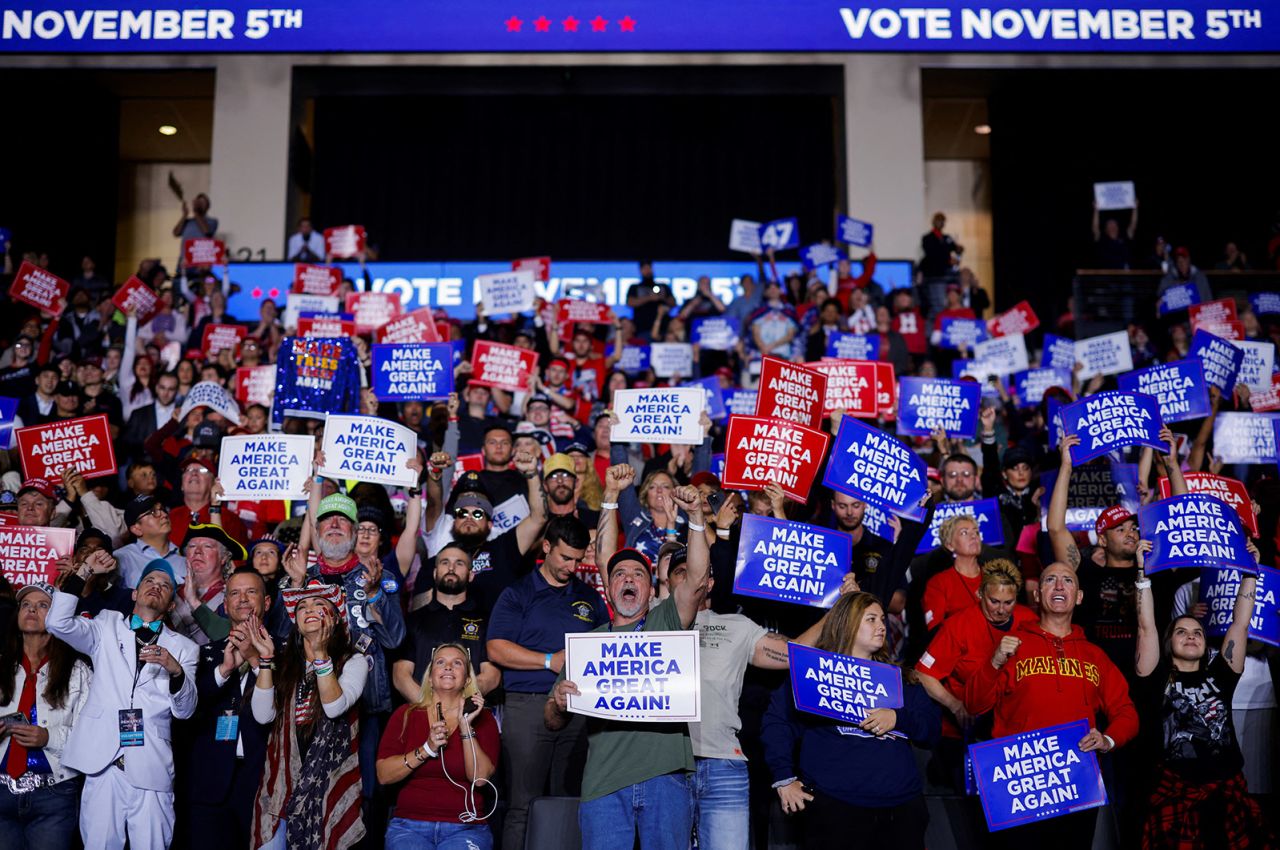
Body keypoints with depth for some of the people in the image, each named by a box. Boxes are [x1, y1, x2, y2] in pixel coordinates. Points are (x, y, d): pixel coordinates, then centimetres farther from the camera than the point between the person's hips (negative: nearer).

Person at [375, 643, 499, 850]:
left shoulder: (482, 718, 8)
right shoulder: (405, 715, 9)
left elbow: (480, 777, -6)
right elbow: (383, 775, -1)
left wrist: (466, 726, -12)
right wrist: (426, 750, -12)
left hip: (465, 827, -1)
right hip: (409, 825, 1)